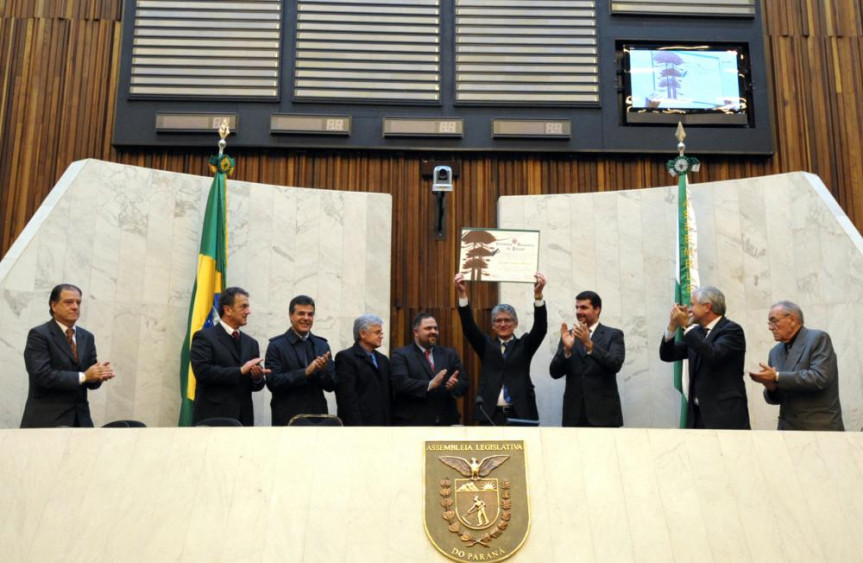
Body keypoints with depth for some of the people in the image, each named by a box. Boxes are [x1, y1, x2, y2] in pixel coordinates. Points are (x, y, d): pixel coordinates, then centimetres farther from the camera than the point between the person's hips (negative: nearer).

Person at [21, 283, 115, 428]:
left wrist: (100, 373, -12)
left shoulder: (87, 337, 13)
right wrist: (83, 376, -18)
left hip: (80, 419, 5)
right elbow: (42, 375, -18)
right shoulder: (38, 335, -5)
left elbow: (92, 381, 11)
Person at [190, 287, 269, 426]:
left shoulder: (251, 343, 16)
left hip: (243, 418, 6)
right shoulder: (204, 337, -1)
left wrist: (257, 377, -8)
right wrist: (240, 371, -16)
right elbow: (202, 371, -15)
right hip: (212, 418, -5)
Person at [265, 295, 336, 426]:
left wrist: (324, 369, -13)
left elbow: (331, 385, 8)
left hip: (317, 415, 3)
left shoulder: (322, 345, 10)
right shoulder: (276, 345, -1)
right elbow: (273, 382, -11)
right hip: (286, 418, -3)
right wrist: (306, 372, -18)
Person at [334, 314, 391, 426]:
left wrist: (390, 423, 8)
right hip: (359, 424, -7)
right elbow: (347, 398, -11)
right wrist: (357, 426, -17)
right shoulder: (346, 357, -4)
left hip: (383, 424, 7)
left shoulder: (383, 360, 18)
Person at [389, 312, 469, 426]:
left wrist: (455, 385, -16)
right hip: (413, 423, -4)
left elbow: (464, 383, 8)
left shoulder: (449, 354, 15)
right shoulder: (401, 355, 1)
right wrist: (429, 385, -25)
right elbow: (400, 383, -14)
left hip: (446, 422, 5)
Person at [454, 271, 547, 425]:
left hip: (520, 414, -1)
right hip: (490, 414, 1)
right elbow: (469, 328, -1)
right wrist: (462, 294, -16)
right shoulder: (486, 346, 12)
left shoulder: (524, 345, 10)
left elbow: (540, 328, -6)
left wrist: (538, 294, -21)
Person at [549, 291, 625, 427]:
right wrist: (566, 348, -13)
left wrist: (589, 344, -22)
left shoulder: (613, 335, 4)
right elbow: (555, 373, 4)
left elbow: (615, 365, -13)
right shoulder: (569, 335, 11)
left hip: (603, 413, -2)